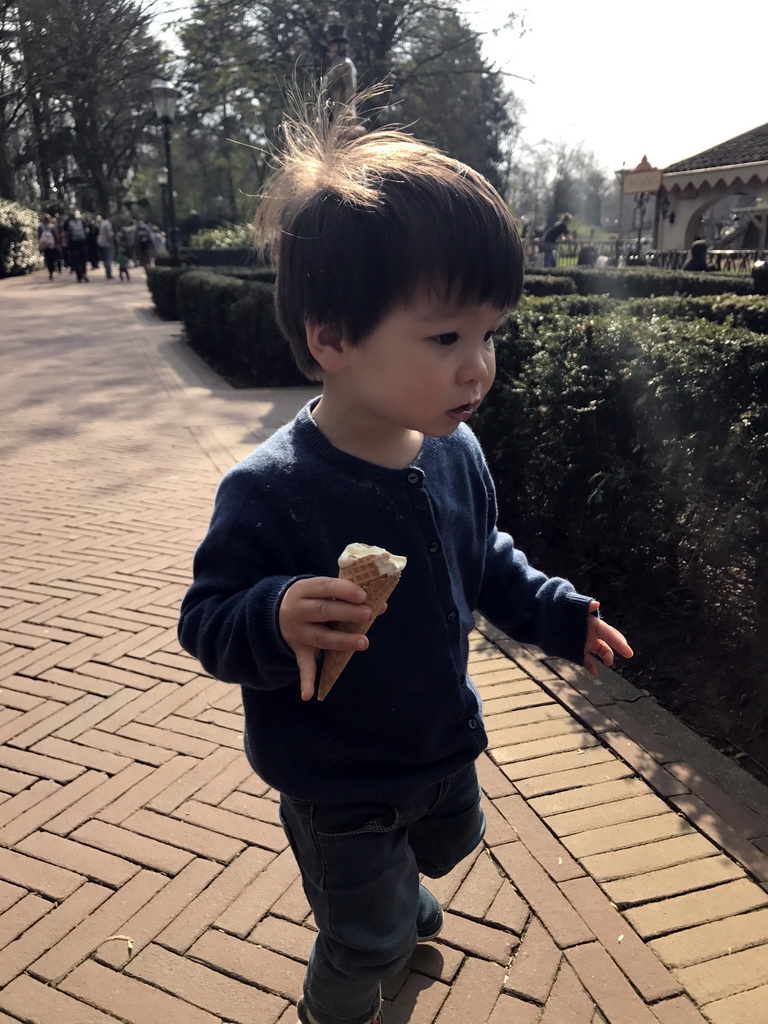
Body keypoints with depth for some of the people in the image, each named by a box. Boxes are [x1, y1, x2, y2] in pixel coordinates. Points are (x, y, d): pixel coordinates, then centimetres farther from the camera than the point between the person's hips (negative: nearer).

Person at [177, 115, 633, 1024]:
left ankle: (398, 897, 71)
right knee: (368, 942, 15)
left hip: (444, 740, 7)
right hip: (338, 785, -6)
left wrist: (554, 613, 3)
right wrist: (276, 619, -44)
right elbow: (206, 622, -25)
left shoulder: (457, 454, -12)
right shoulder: (270, 492, -32)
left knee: (448, 841, 35)